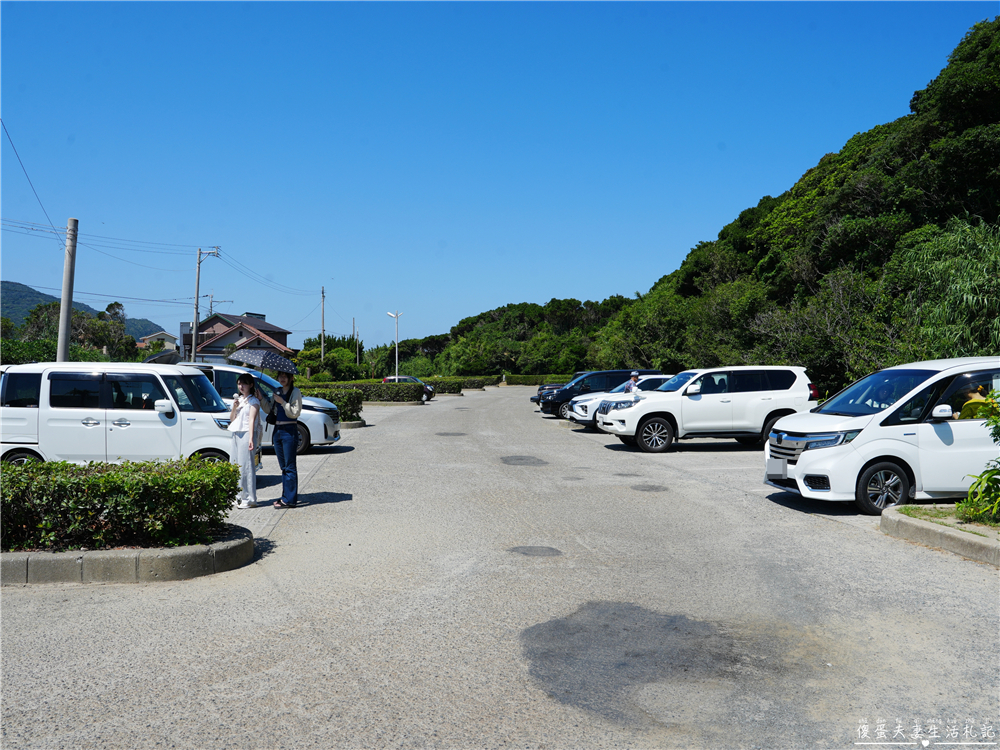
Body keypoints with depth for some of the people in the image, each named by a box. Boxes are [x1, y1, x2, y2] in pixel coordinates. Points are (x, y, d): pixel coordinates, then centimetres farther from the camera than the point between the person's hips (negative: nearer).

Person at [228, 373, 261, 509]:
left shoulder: (253, 401, -2)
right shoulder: (238, 399, 20)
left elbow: (252, 420, -13)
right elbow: (232, 419, 18)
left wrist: (251, 439, -21)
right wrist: (234, 407, -1)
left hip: (246, 434, -7)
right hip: (236, 434, 7)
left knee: (246, 466, -9)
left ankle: (249, 499, -6)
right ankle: (239, 496, 15)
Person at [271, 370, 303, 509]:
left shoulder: (295, 392, -5)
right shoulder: (277, 392, 15)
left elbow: (295, 413, -12)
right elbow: (270, 411, 17)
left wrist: (282, 402, -19)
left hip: (289, 430, -7)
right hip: (277, 430, 7)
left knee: (289, 466, -6)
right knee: (283, 466, 12)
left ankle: (290, 499, -4)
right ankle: (285, 496, 18)